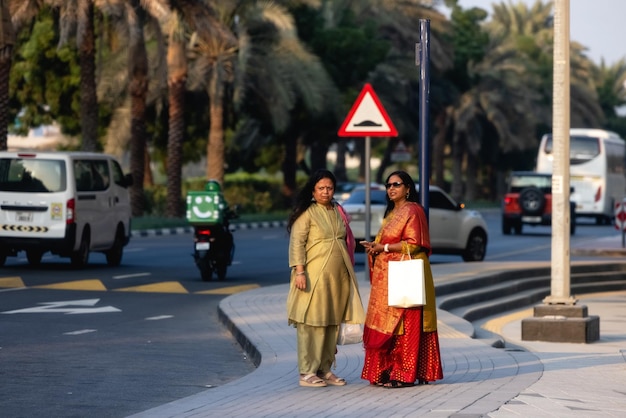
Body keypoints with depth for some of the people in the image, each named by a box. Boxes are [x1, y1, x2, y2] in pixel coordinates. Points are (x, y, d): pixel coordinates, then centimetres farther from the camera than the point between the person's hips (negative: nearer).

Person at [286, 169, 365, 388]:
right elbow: (296, 243, -9)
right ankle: (307, 372, -4)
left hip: (338, 277, 7)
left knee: (332, 324, 7)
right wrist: (299, 271, -18)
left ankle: (325, 369, 14)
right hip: (314, 276, -7)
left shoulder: (338, 211, 16)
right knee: (312, 323, -7)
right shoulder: (306, 213, -4)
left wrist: (349, 270, 20)